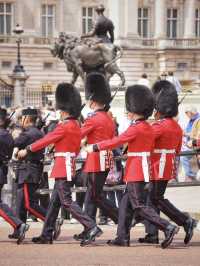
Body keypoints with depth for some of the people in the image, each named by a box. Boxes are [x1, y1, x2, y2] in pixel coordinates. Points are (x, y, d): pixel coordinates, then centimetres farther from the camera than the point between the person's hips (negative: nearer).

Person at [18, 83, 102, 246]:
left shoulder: (64, 127, -15)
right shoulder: (76, 126, 12)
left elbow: (46, 140, -11)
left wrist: (27, 150, -2)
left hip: (63, 166, -10)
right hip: (68, 166, 10)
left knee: (66, 201, -10)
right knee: (55, 201, 13)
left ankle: (92, 228, -18)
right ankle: (47, 235, 18)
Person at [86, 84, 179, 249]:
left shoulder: (136, 128, -16)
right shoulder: (148, 128, 11)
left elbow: (116, 141, -16)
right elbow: (150, 149, 19)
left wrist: (95, 147, -9)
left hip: (136, 170, -9)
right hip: (143, 168, 9)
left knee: (138, 206, -8)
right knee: (126, 203, 12)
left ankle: (168, 227, -16)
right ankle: (122, 238, 13)